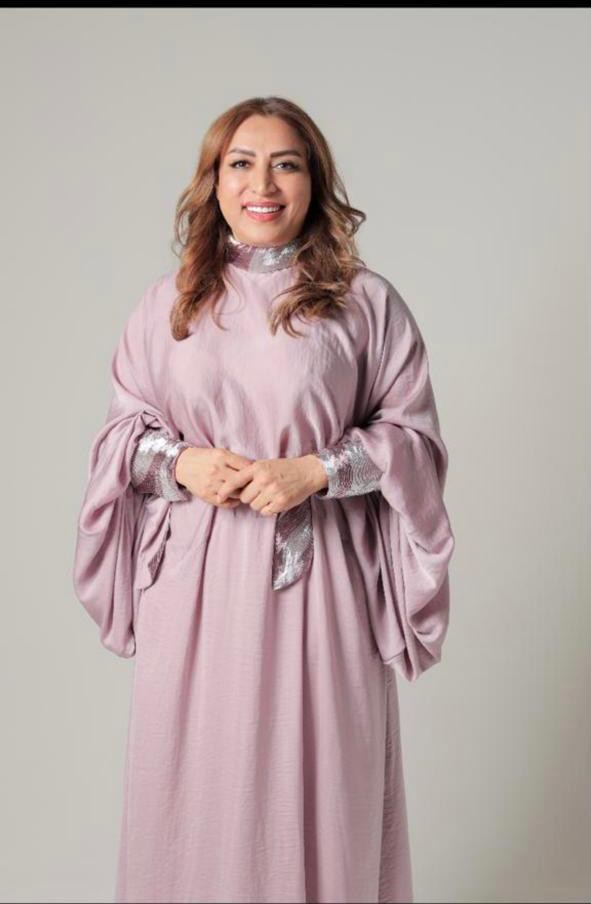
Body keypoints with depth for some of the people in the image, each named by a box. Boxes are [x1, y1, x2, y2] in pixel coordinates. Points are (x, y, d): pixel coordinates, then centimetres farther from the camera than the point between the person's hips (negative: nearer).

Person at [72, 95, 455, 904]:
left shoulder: (365, 301, 0)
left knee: (317, 774, 5)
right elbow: (123, 425, 12)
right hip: (197, 577, 2)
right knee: (198, 778, 8)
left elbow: (414, 432, 2)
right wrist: (180, 462, -8)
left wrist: (317, 470, -12)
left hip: (317, 574, -2)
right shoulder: (168, 300, 7)